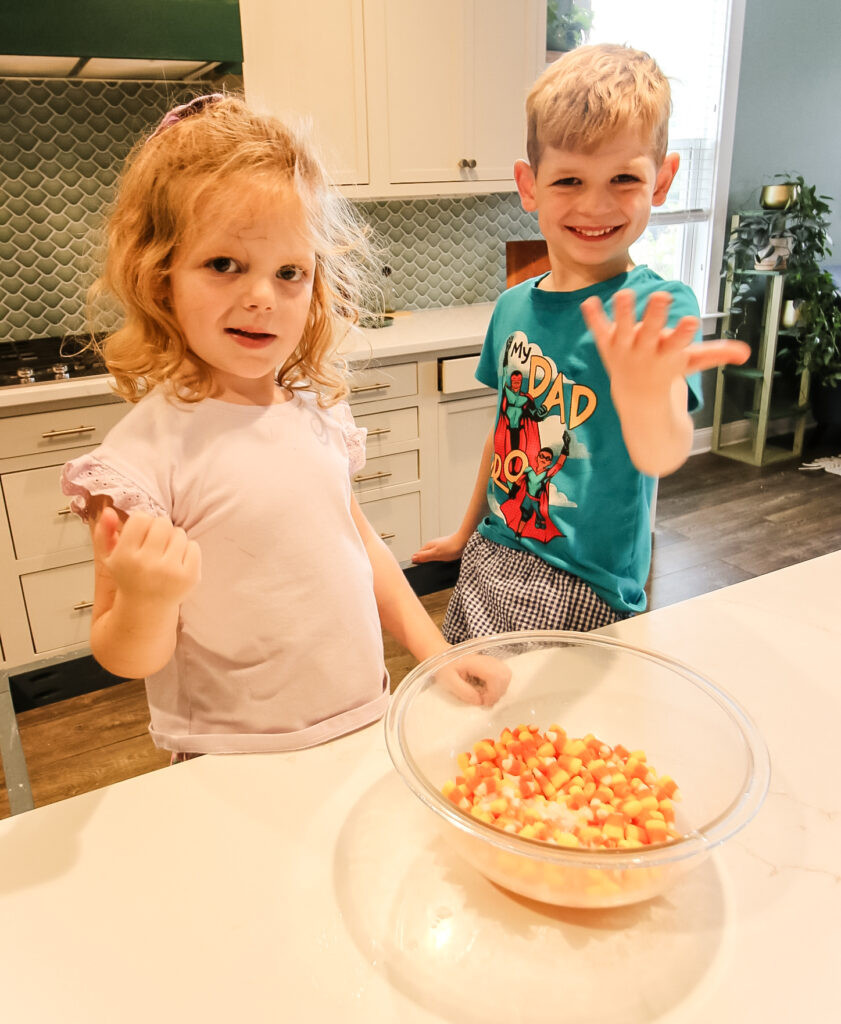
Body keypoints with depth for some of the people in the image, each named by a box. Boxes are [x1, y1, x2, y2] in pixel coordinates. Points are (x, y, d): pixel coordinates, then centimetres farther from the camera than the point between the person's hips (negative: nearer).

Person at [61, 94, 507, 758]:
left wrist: (435, 650, 4)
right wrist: (147, 601, -34)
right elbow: (127, 657, -13)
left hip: (366, 723, 5)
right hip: (238, 778, -5)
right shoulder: (146, 450, -21)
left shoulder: (317, 409, -4)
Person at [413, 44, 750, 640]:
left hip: (583, 591, -5)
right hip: (490, 559, 6)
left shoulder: (660, 309, -16)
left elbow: (661, 456, -32)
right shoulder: (514, 307, 0)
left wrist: (645, 399, -55)